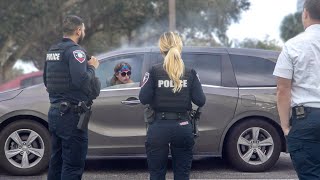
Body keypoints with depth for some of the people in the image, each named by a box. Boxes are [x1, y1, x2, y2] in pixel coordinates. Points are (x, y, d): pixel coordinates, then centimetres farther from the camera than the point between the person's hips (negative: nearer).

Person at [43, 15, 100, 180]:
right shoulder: (75, 50, -13)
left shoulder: (52, 51, 14)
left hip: (54, 112, 9)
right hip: (71, 115, -9)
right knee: (73, 165, -5)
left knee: (56, 161, 16)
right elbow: (82, 80, -25)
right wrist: (92, 67, -6)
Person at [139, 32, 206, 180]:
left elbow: (144, 99, -10)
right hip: (183, 128, 2)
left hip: (159, 128, -1)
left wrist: (147, 83, 9)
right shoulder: (190, 73, 0)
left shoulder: (154, 72, -6)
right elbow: (200, 100, -3)